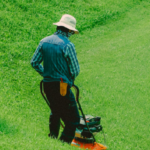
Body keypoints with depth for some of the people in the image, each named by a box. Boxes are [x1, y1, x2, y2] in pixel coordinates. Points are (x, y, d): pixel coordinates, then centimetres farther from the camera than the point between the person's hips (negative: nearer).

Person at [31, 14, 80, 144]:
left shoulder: (44, 41, 4)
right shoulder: (68, 45, -14)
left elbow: (34, 62, 11)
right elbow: (75, 70, -11)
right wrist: (70, 79, 9)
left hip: (47, 84, 7)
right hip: (62, 86, -7)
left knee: (55, 112, 28)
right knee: (73, 119, -1)